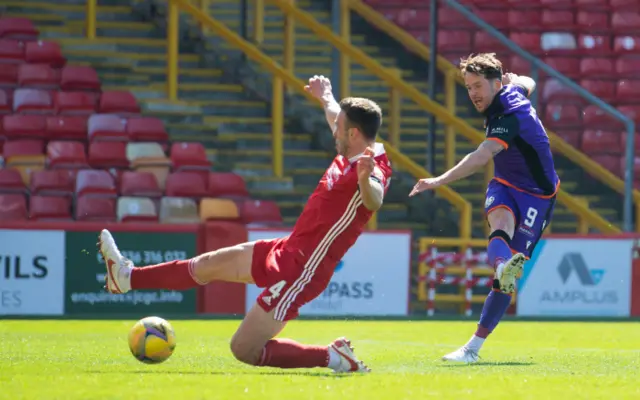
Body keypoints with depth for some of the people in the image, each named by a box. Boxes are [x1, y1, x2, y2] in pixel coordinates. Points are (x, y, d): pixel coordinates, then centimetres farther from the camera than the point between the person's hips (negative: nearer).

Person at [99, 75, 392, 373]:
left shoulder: (372, 172, -26)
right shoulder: (348, 154, 2)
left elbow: (374, 201, -52)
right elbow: (337, 116, 26)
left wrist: (364, 178, -73)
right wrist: (325, 98, 45)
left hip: (300, 272, -10)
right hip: (286, 251, 10)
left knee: (244, 350, -8)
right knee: (209, 264, 24)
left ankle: (333, 357, -1)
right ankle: (127, 277, 42)